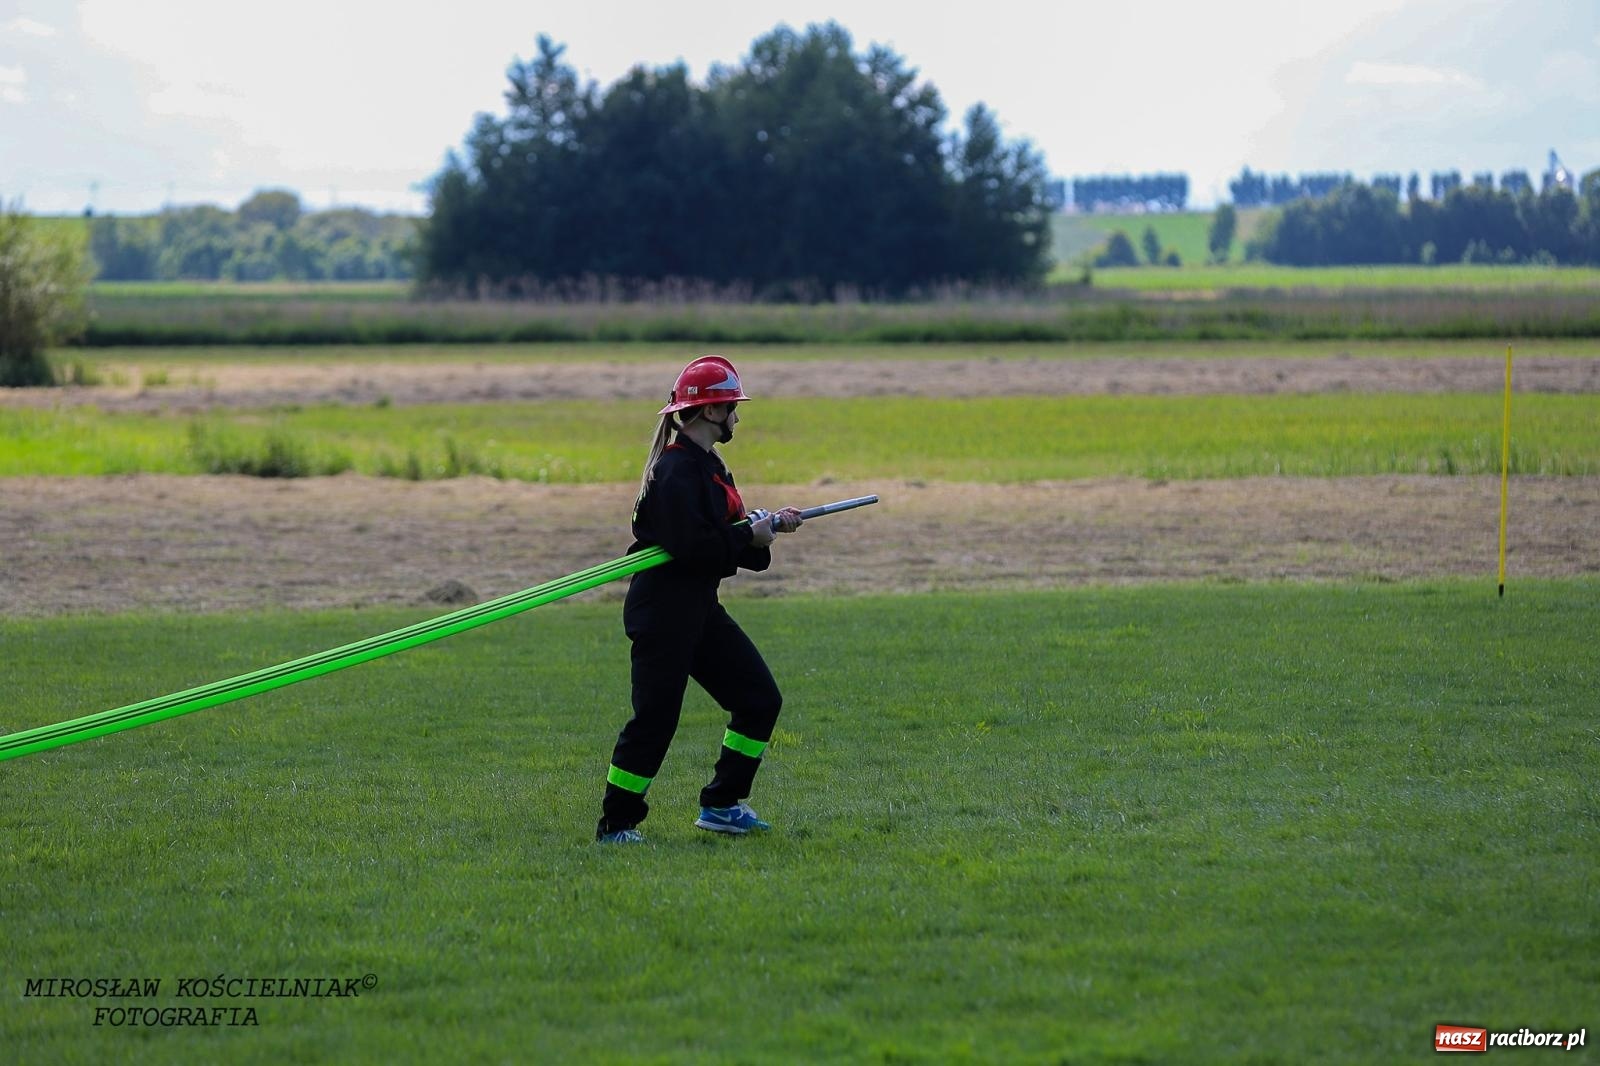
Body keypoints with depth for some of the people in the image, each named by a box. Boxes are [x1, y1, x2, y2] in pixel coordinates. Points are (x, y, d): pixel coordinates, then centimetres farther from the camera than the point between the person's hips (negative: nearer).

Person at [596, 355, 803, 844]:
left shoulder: (707, 465, 14)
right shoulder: (677, 470, -18)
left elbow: (720, 535, 15)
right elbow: (692, 546, -27)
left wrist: (768, 524, 1)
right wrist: (749, 535, -16)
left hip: (699, 609, 10)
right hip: (663, 609, -10)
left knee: (760, 699, 10)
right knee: (655, 718, -7)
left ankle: (722, 805, 18)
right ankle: (615, 824, 3)